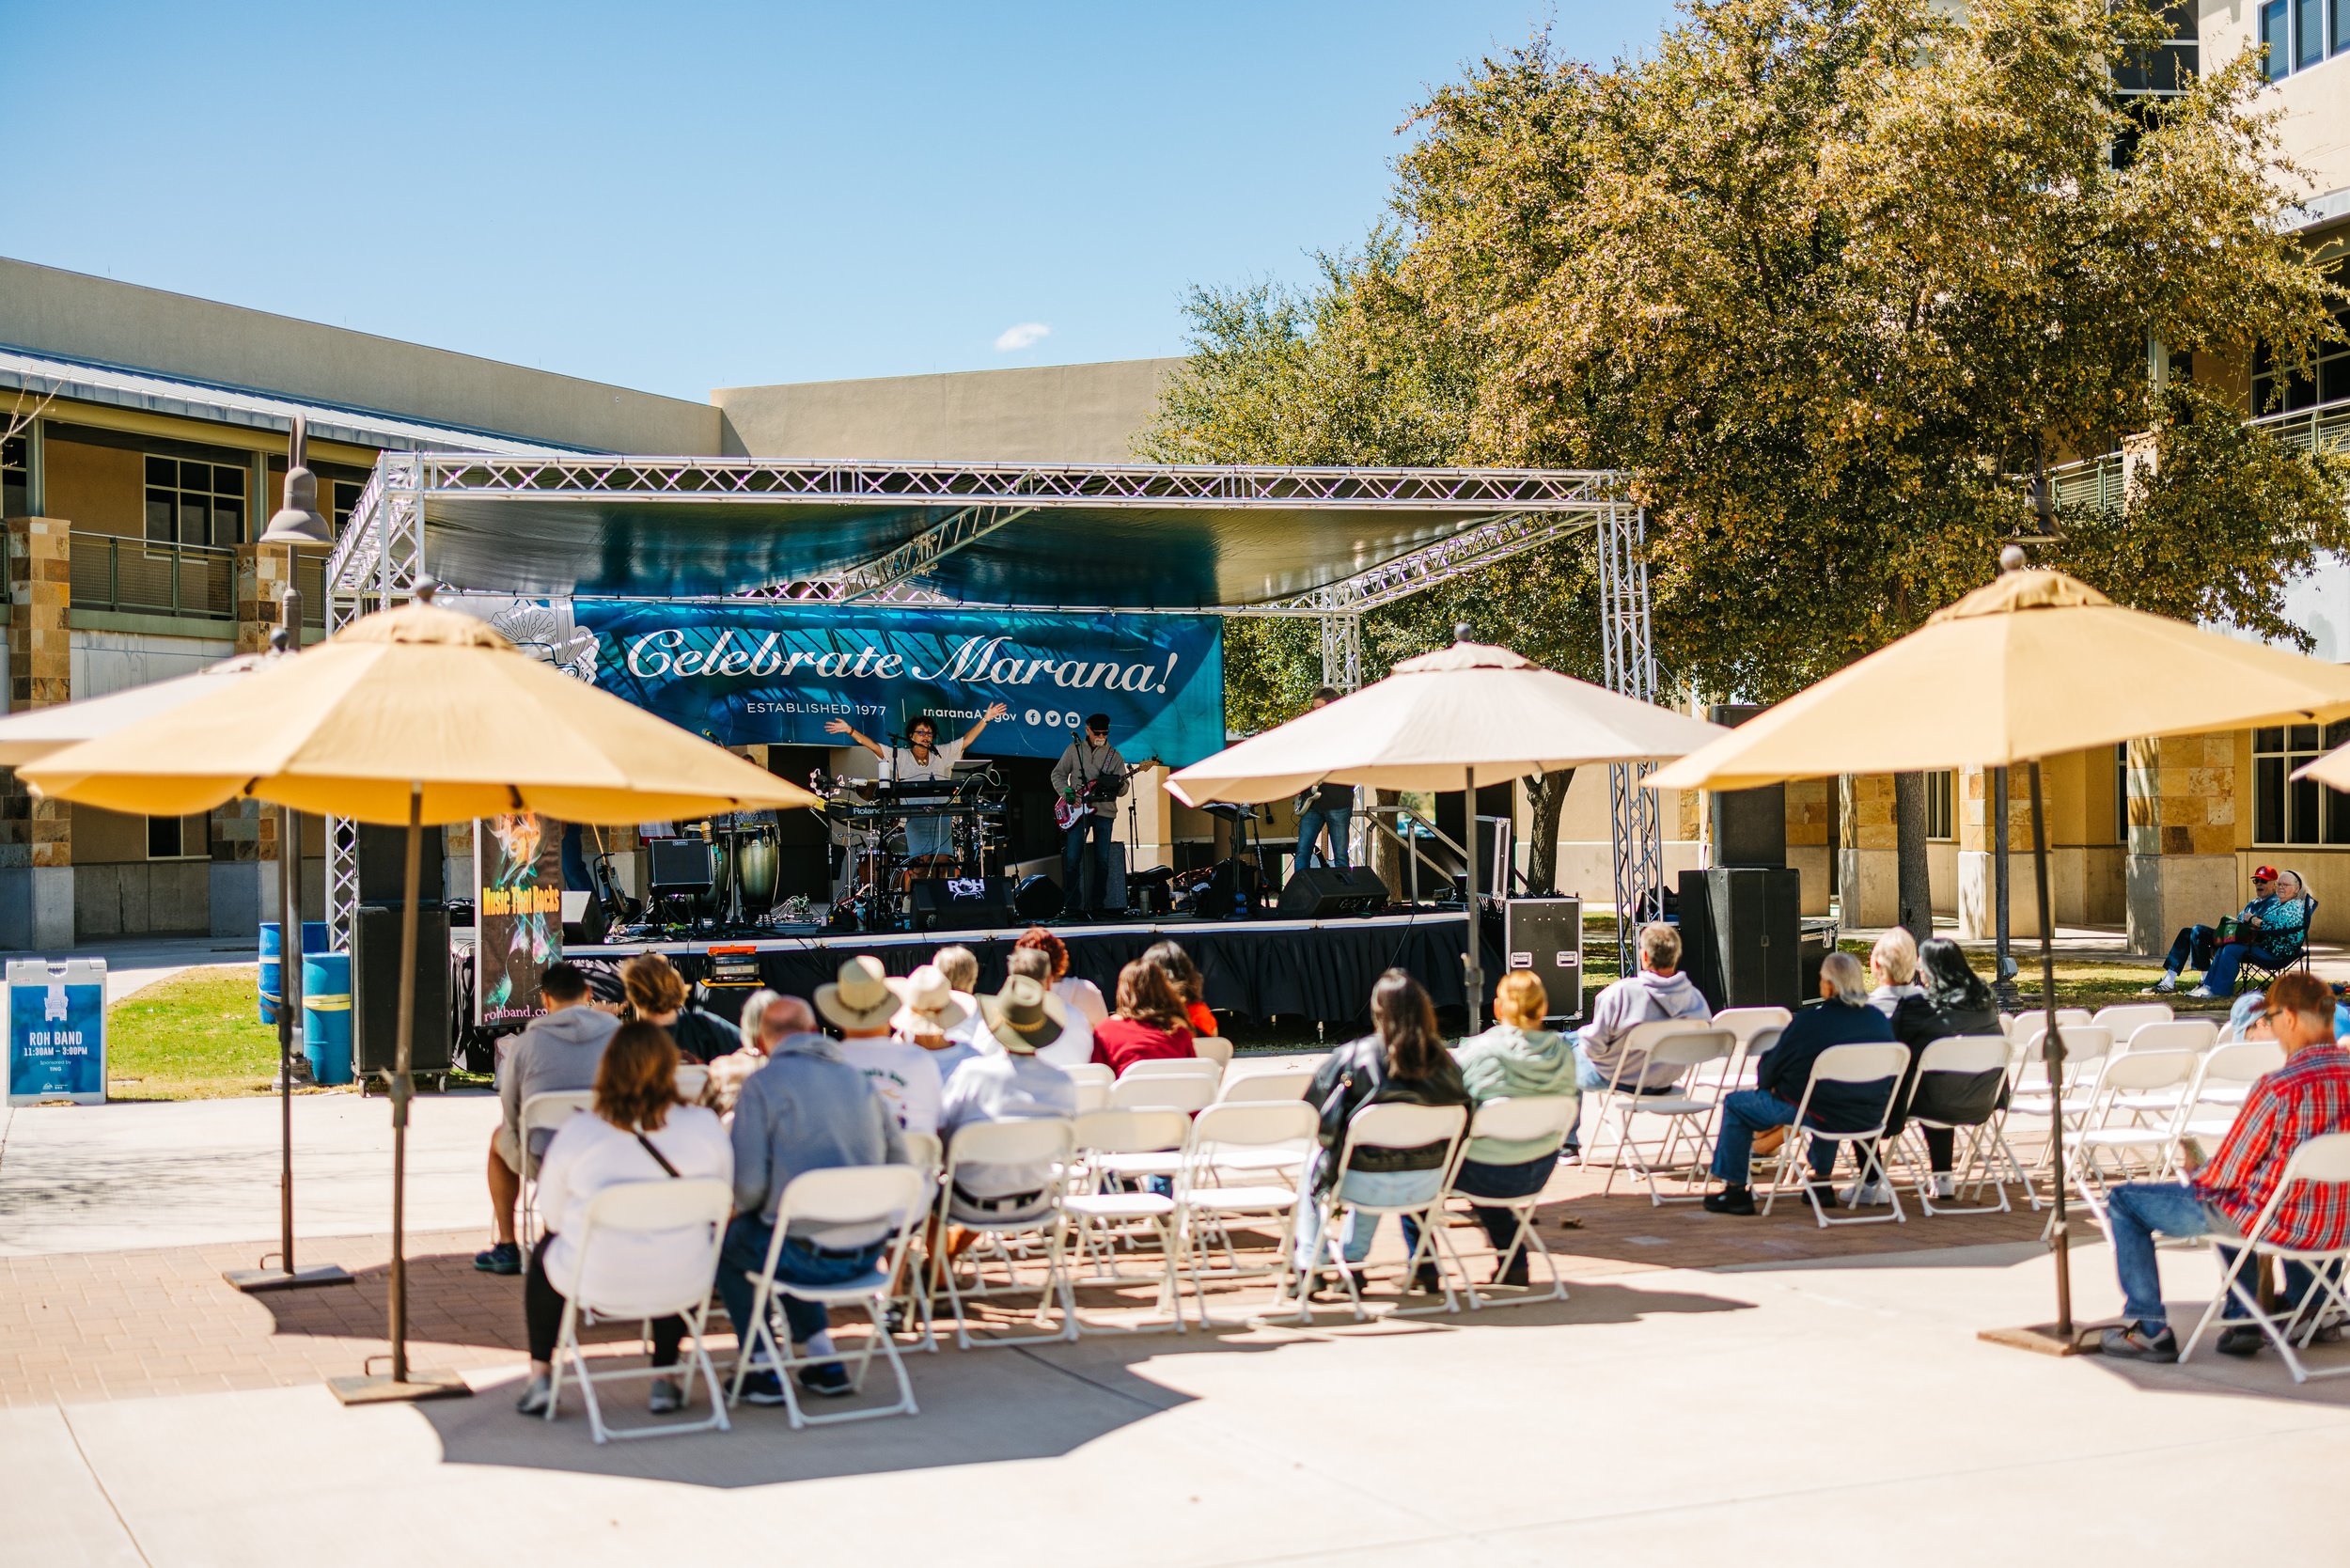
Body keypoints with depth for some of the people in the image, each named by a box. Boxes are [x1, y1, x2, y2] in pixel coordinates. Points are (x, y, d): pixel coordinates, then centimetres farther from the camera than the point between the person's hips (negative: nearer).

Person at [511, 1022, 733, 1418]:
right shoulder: (704, 1125, -10)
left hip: (597, 1281, -1)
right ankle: (665, 1378, 38)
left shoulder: (576, 1133, -13)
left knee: (545, 1252, 32)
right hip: (680, 1283, 1)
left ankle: (539, 1377, 33)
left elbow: (553, 1216, -1)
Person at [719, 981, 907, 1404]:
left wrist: (742, 1209, 11)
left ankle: (763, 1372, 22)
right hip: (870, 1252, 6)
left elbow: (748, 1183, -12)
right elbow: (898, 1162, 11)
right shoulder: (858, 1078, 10)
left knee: (724, 1243, 24)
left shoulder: (763, 1083, -7)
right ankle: (825, 1361, 29)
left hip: (808, 1257, -5)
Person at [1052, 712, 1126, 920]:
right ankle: (1074, 906, -3)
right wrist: (1066, 791, -8)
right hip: (1078, 809, -1)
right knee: (1072, 859, -7)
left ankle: (1097, 904, 13)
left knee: (1102, 860, 3)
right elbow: (1058, 774, 8)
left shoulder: (1114, 755, 7)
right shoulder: (1074, 749, 5)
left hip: (1104, 811, 1)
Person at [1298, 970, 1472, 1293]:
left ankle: (1310, 1269, 32)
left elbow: (1313, 1112, -8)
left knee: (1314, 1165, 30)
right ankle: (1351, 1260, 45)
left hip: (1365, 1185, -3)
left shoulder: (1351, 1056, -14)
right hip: (1427, 1185, 3)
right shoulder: (1443, 1060, -7)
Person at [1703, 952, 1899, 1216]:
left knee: (1735, 1104, 13)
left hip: (1817, 1114, -6)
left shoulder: (1810, 1020, -16)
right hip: (1865, 1117, 6)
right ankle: (1821, 1180, 46)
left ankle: (1735, 1189, 16)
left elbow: (1771, 1068, -6)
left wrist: (1764, 1083, 20)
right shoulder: (1881, 1021, -1)